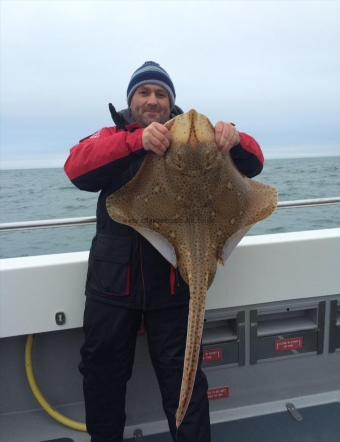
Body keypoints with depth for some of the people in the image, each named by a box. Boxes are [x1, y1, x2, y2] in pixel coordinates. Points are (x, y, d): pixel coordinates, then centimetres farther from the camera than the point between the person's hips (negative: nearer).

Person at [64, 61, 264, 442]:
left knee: (180, 372, 9)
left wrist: (234, 139, -23)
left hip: (173, 279, -1)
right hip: (113, 278, 2)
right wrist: (136, 140, -31)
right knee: (102, 368, 17)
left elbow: (252, 164, 1)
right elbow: (76, 167, -15)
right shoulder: (112, 138, 6)